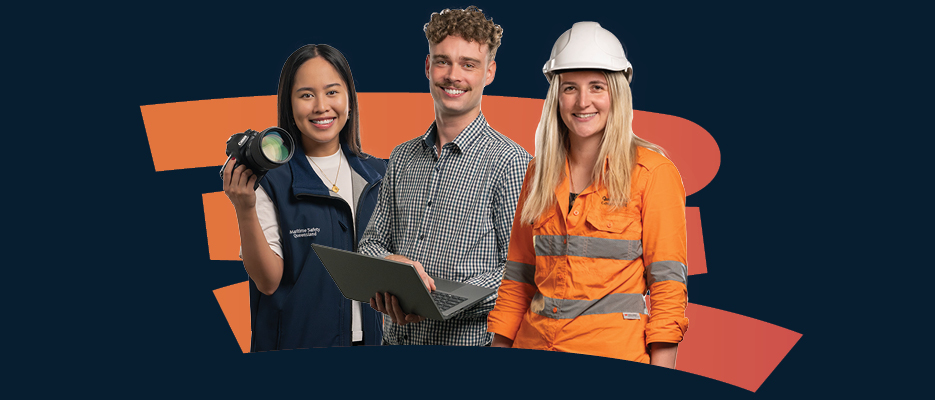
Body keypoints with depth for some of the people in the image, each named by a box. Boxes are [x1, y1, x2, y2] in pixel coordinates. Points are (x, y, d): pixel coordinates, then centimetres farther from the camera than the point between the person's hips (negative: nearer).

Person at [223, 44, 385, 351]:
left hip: (368, 337, 4)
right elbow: (268, 282, -14)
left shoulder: (378, 175, 4)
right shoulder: (269, 180, -10)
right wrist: (245, 210, -24)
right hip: (296, 341, -4)